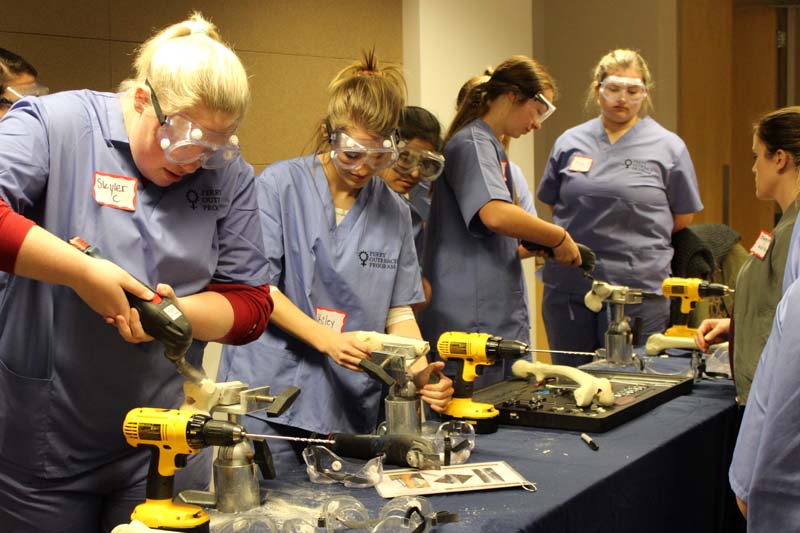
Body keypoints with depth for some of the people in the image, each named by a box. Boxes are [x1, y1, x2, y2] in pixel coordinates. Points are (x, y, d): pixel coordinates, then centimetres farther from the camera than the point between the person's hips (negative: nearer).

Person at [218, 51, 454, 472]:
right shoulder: (279, 185, -2)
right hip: (272, 388, -3)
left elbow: (399, 311, 9)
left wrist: (420, 371, -9)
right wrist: (329, 340, -17)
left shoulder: (393, 212, 9)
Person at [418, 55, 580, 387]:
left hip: (503, 320, 10)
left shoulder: (491, 147, 21)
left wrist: (541, 247, 12)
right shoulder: (472, 143, -10)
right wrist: (559, 238, -16)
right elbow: (495, 214, -29)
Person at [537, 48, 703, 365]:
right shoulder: (570, 143, 9)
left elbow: (683, 218, 7)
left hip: (639, 290, -2)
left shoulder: (668, 146, 2)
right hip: (568, 286, 3)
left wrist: (636, 243, 9)